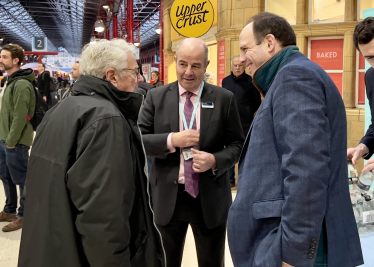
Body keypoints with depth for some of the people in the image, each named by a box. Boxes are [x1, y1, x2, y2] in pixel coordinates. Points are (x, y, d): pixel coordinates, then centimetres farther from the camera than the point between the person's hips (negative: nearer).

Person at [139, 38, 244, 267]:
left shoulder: (224, 99, -1)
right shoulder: (156, 97, 0)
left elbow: (237, 144, 0)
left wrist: (215, 160, -19)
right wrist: (171, 140, -19)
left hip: (210, 198, 0)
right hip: (167, 197, 1)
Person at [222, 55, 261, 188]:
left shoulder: (250, 81, -4)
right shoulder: (225, 81, 8)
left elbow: (257, 102, 3)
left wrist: (248, 113, 3)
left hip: (245, 124, -4)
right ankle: (230, 180, 21)